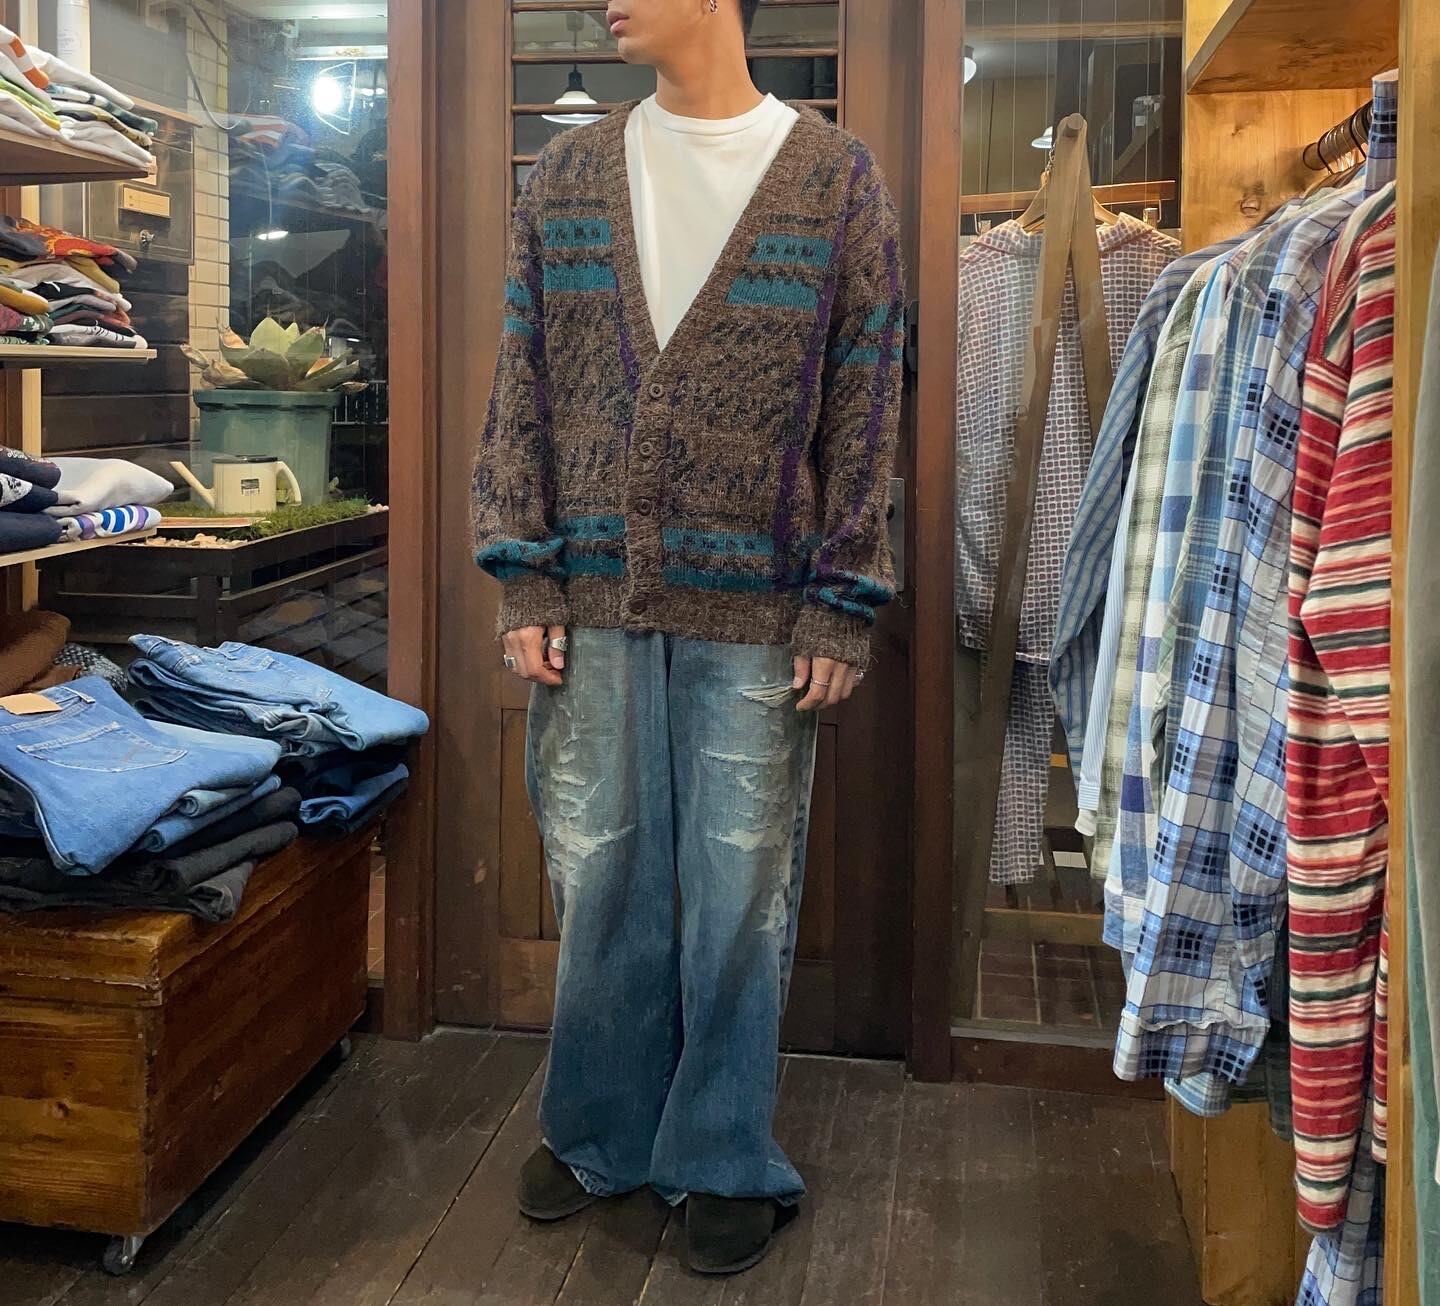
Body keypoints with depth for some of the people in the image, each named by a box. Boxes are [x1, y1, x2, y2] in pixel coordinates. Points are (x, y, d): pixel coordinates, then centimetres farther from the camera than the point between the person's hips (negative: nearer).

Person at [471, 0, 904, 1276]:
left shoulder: (838, 179, 1)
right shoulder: (565, 177, 8)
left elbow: (864, 408, -1)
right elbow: (522, 393, 7)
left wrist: (841, 606, -6)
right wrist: (525, 581, 0)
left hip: (756, 612, -2)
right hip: (597, 599, 2)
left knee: (740, 893, 7)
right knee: (599, 877, 10)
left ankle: (726, 1158, 25)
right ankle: (601, 1131, 31)